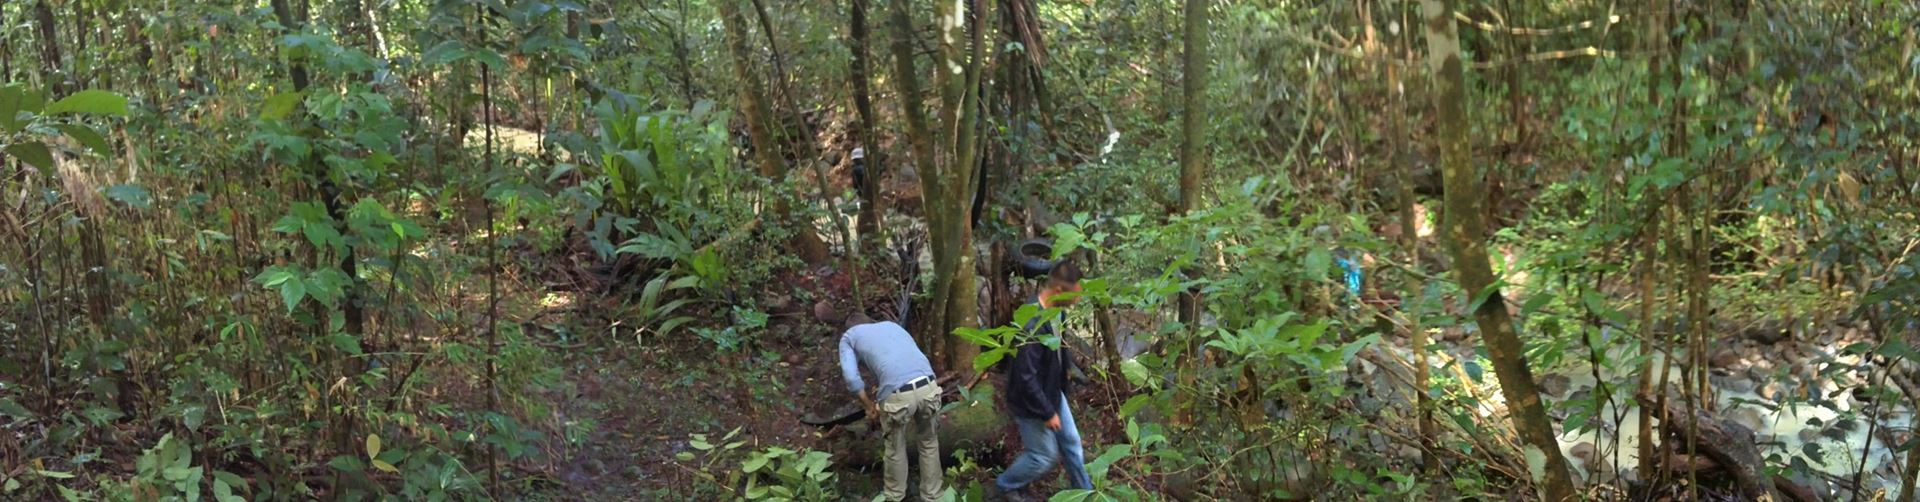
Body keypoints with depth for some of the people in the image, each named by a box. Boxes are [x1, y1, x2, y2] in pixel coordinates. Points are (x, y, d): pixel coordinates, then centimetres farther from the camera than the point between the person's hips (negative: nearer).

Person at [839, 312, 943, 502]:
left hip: (898, 395, -3)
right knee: (928, 443, 27)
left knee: (895, 449, 23)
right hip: (928, 386, 3)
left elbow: (851, 377, 3)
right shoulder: (892, 325, 34)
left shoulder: (848, 336, 20)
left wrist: (868, 404, 18)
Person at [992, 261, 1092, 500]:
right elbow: (1026, 377, -31)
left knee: (1071, 443, 19)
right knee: (1045, 456, 8)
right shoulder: (1032, 325, -36)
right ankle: (1006, 485, 32)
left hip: (1053, 392, 8)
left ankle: (1084, 491, 37)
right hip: (1032, 401, -8)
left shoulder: (1055, 310, -7)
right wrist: (1046, 412, -22)